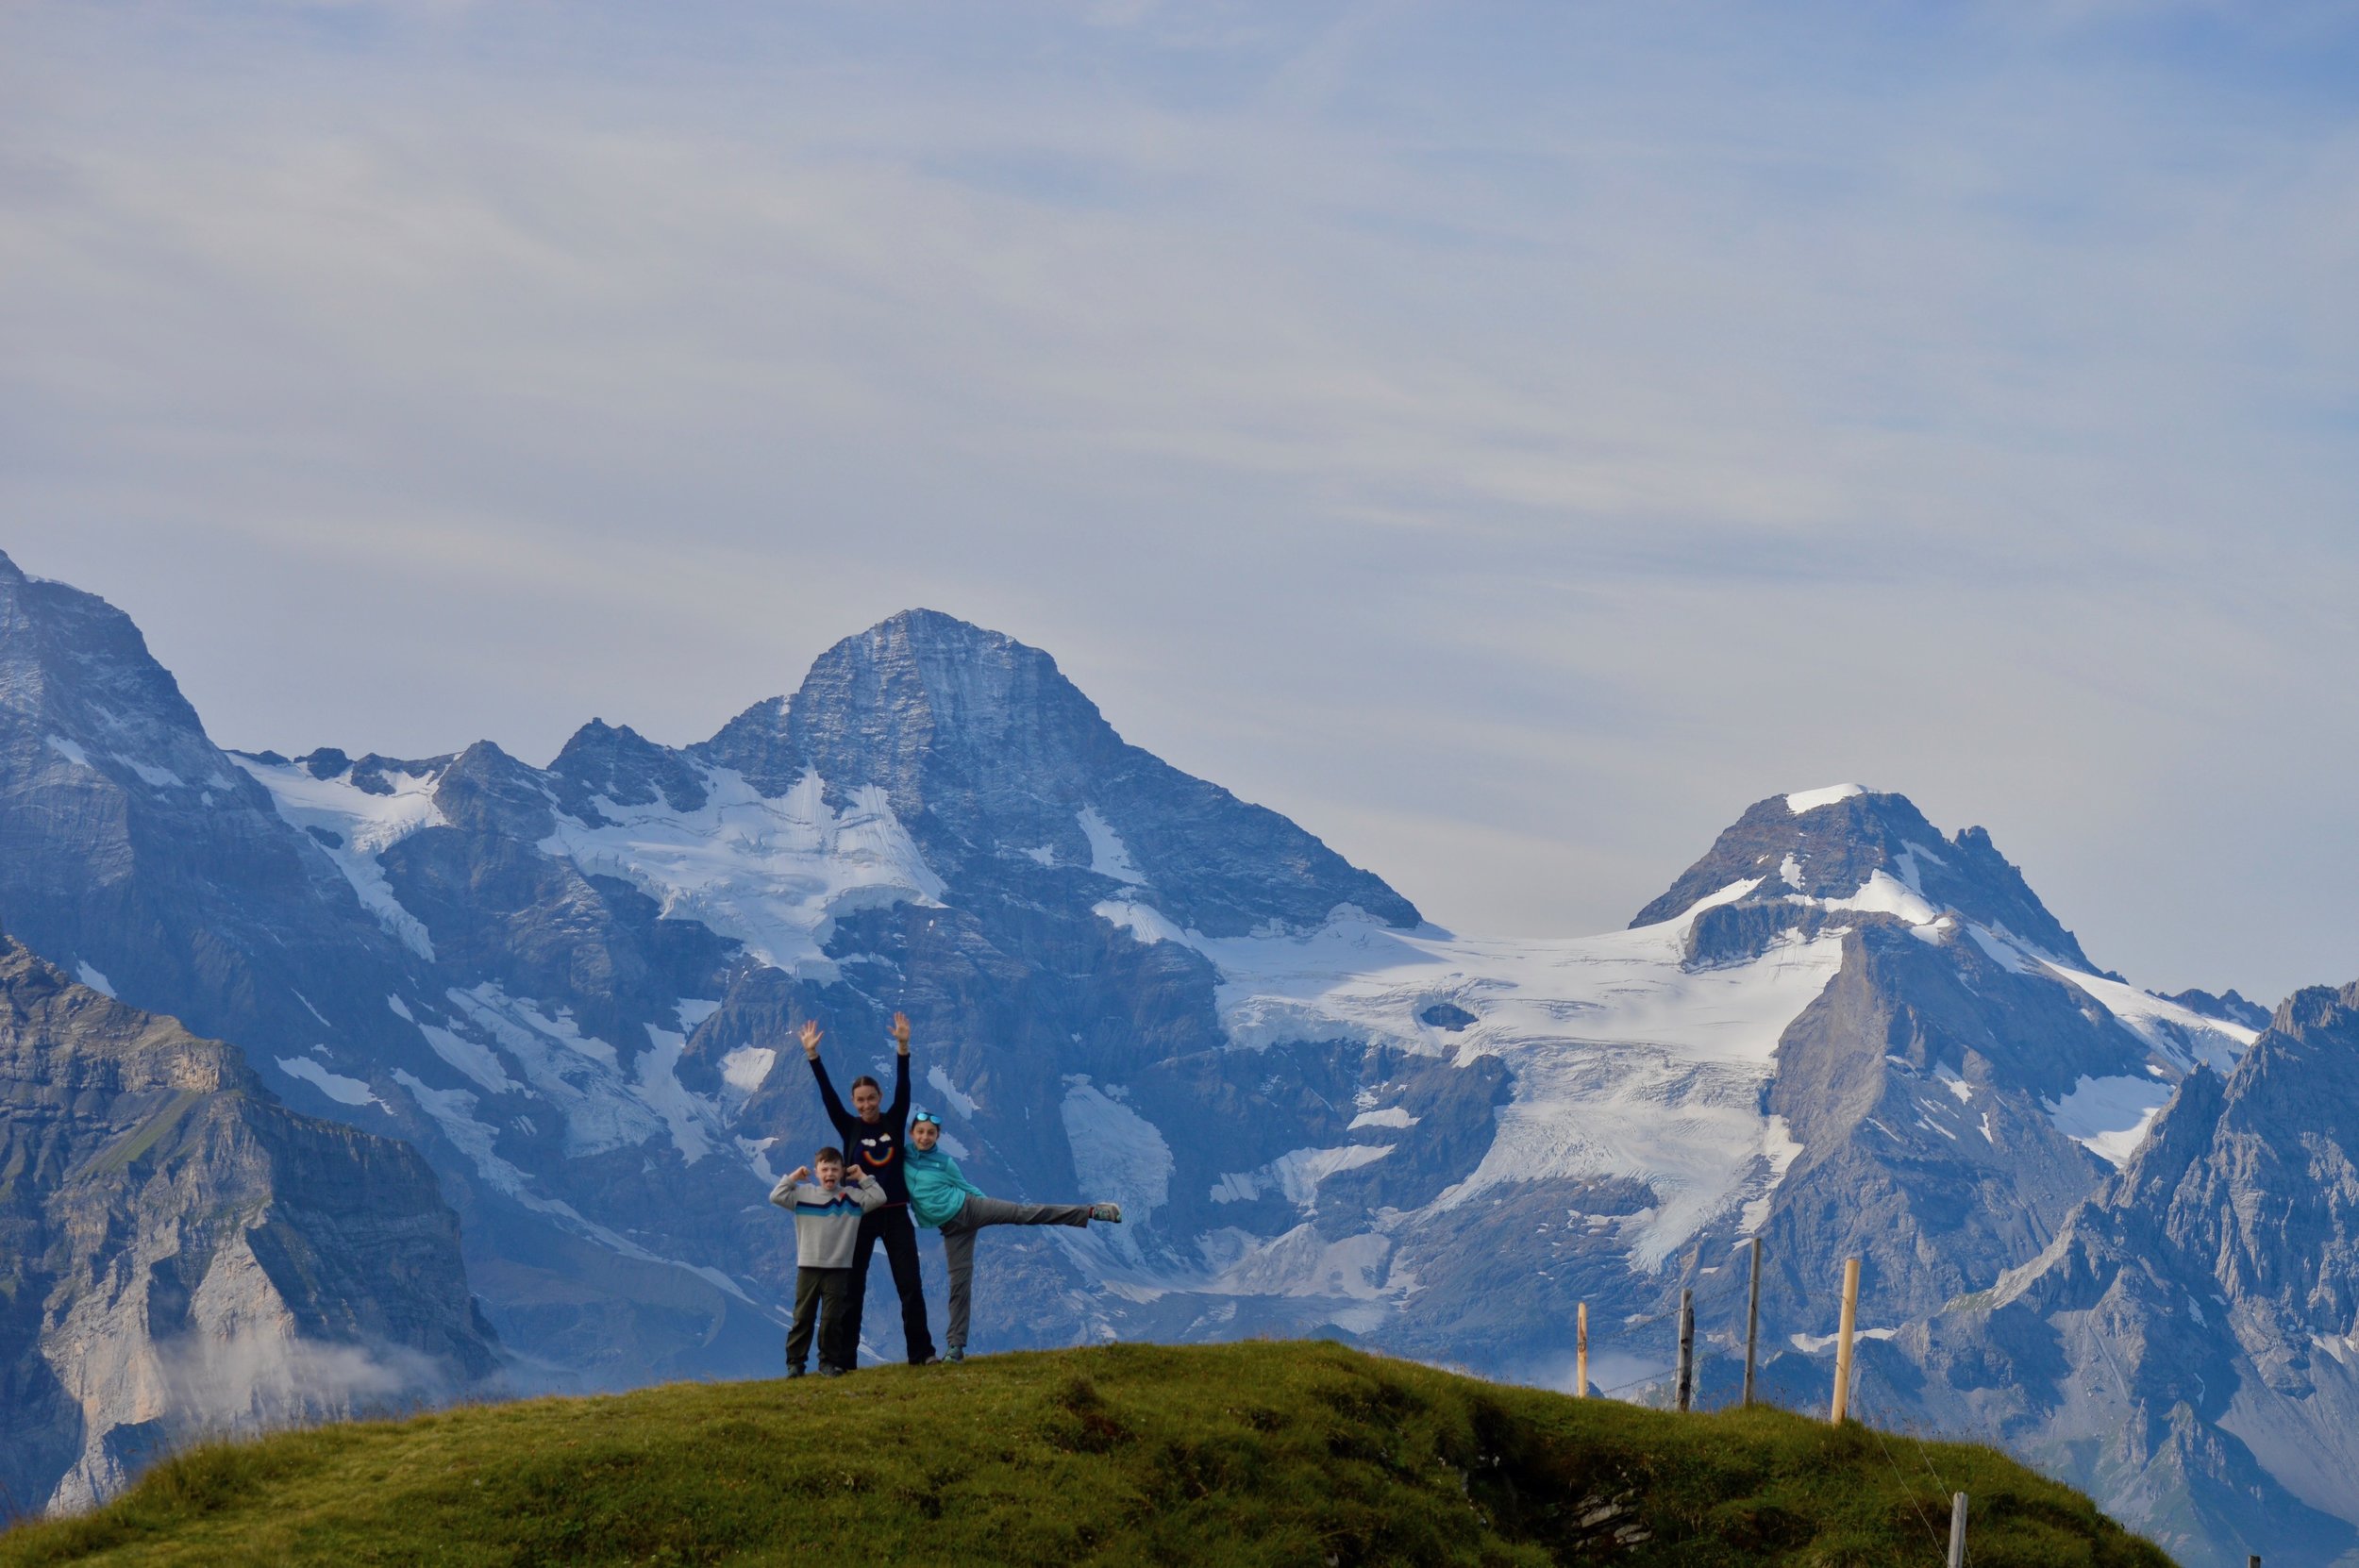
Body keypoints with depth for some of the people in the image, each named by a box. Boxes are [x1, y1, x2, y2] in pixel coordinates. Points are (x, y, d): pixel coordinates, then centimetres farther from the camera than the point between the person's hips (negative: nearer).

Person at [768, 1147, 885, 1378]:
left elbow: (879, 1198, -3)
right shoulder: (803, 1193, 2)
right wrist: (793, 1177, -3)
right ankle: (795, 1362, 8)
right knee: (803, 1317, 3)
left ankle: (829, 1362, 11)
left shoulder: (852, 1196, 3)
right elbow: (776, 1196, -4)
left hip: (838, 1269, 0)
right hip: (808, 1266, 0)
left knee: (832, 1319, 2)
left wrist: (862, 1178, 0)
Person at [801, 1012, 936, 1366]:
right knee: (852, 1289, 3)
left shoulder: (894, 1122, 2)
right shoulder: (850, 1127, 0)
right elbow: (828, 1096, -9)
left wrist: (902, 1048, -23)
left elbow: (903, 1088, -10)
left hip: (895, 1215, 1)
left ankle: (921, 1352, 3)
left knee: (911, 1286, -1)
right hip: (861, 1215, -1)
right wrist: (813, 1056, -18)